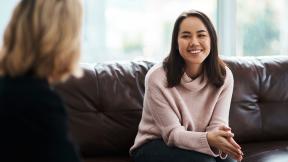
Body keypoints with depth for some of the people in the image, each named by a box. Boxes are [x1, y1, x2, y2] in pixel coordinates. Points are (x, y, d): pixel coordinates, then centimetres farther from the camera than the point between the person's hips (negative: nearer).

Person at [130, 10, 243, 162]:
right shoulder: (157, 77, -19)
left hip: (195, 145, 3)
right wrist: (208, 139, -39)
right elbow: (173, 134, -20)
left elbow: (218, 125, -12)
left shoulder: (224, 75, -8)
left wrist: (221, 139, -38)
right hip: (154, 145, -3)